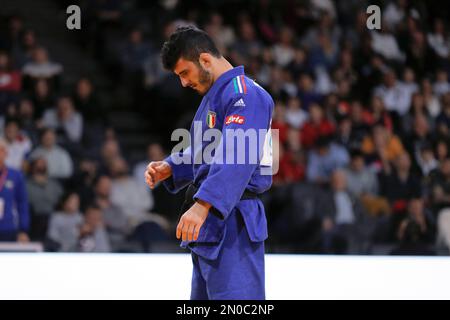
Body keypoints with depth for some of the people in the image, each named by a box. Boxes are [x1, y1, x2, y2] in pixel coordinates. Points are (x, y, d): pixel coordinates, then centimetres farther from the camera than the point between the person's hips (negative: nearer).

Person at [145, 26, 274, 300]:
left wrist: (202, 205, -37)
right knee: (203, 294, 17)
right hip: (209, 223, 11)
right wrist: (169, 169, 8)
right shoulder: (213, 95, 20)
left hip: (232, 224, -11)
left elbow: (235, 158, -28)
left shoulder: (244, 95, -16)